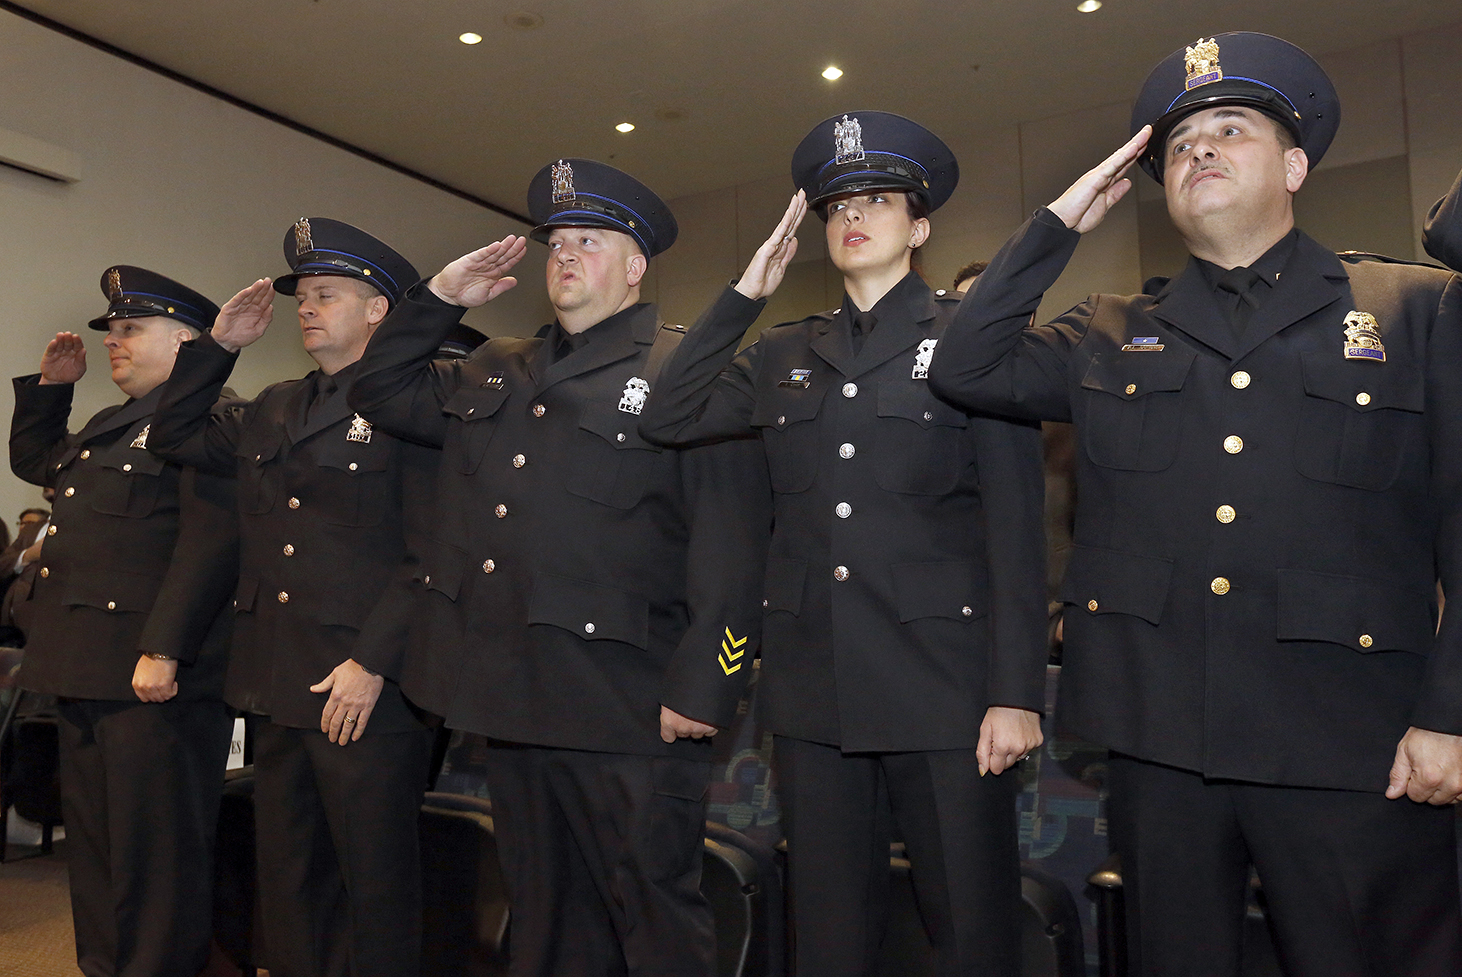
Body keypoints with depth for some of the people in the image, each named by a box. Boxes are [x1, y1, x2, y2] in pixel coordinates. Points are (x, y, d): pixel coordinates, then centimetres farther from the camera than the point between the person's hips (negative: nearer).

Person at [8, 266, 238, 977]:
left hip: (153, 677, -10)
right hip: (87, 674, 11)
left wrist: (163, 651, -26)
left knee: (155, 855, -1)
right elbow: (33, 460, 39)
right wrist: (50, 385, 24)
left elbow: (211, 540, -21)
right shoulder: (111, 426, 21)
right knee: (94, 845, 20)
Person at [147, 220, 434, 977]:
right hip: (276, 686, 7)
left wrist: (377, 662, -18)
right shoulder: (272, 411, 16)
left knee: (374, 884, 5)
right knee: (288, 884, 19)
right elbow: (172, 438, 26)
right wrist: (217, 345, 15)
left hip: (367, 691, -7)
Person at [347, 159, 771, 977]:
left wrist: (700, 689, -20)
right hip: (511, 701, 7)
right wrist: (440, 297, 14)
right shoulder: (496, 373, 17)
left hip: (627, 715, -6)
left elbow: (731, 544, -14)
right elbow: (381, 391, 27)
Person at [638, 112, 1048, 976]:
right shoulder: (783, 355, 13)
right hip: (814, 688, 4)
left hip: (943, 686, -3)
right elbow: (668, 418, 5)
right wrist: (745, 293, 5)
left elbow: (1016, 529, -3)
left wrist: (1017, 694, -10)